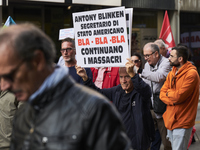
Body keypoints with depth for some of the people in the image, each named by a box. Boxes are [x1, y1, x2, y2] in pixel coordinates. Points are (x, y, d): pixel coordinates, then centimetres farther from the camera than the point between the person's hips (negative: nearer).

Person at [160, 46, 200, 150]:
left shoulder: (191, 74, -16)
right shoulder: (171, 73, 11)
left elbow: (179, 96, -23)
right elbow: (162, 93, 6)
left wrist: (168, 92, -3)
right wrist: (172, 100, -13)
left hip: (182, 122, -8)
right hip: (170, 119, 8)